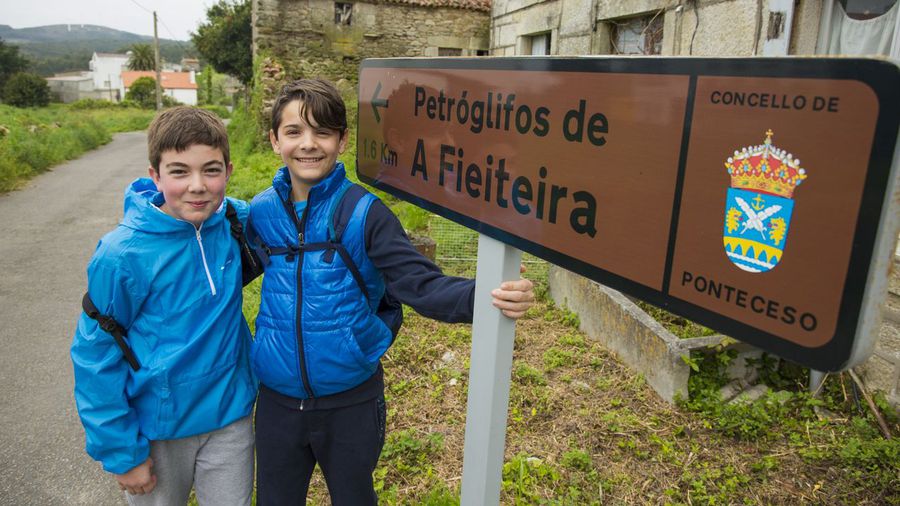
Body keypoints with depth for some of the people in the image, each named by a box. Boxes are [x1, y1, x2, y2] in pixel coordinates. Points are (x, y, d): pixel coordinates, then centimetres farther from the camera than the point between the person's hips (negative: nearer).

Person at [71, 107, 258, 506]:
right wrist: (120, 451, -9)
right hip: (156, 427, -3)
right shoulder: (121, 255, -21)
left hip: (230, 416, 3)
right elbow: (95, 358, -12)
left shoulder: (234, 221, -10)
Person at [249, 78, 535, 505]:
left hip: (351, 403, -3)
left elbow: (420, 284, -21)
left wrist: (482, 296, -39)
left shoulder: (364, 213, -14)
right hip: (278, 400, 3)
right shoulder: (261, 212, -3)